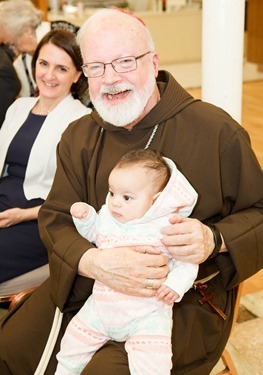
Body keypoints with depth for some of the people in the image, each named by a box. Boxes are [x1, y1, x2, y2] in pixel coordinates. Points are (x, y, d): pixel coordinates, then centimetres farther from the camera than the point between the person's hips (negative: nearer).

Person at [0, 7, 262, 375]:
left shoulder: (217, 130, -10)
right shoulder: (78, 137, 5)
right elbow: (56, 218, 0)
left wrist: (215, 240, -25)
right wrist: (95, 262, -23)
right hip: (85, 282, 5)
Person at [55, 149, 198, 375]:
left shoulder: (168, 227, -10)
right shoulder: (106, 216, 5)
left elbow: (186, 262, -6)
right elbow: (92, 233, 26)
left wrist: (175, 285, -23)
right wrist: (84, 216, 7)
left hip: (148, 312, -5)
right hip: (102, 305, 5)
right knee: (72, 346, 11)